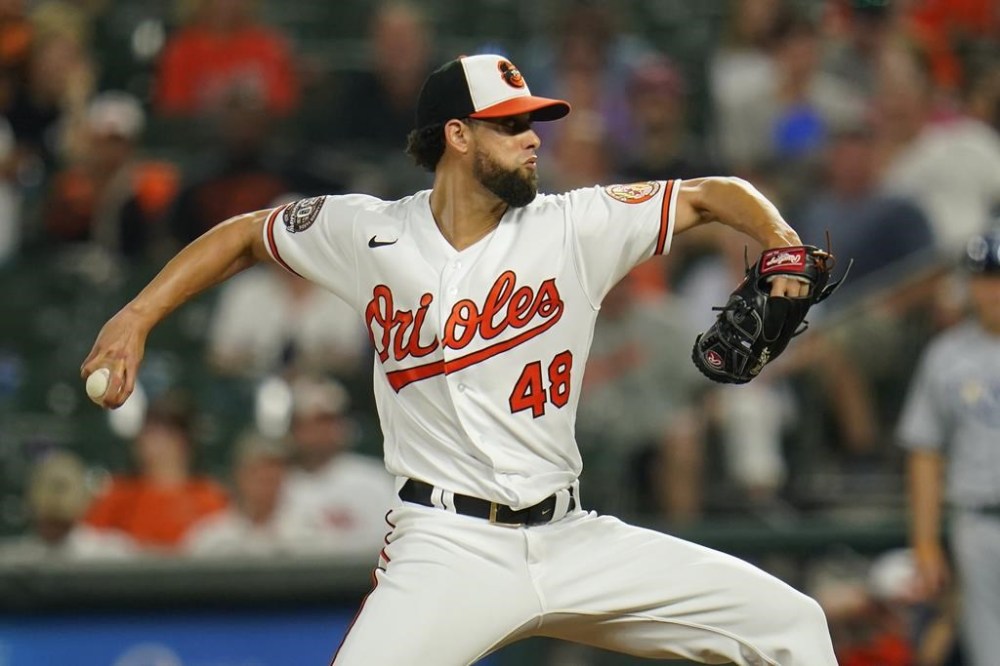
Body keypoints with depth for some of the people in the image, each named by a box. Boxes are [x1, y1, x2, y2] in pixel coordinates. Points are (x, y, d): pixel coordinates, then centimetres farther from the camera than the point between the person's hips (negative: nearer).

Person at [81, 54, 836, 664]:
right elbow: (245, 235, 14)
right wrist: (137, 317, 6)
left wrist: (782, 246, -15)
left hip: (570, 536, 3)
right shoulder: (370, 234, -1)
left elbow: (712, 194, 4)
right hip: (448, 546, -3)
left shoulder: (576, 227, 0)